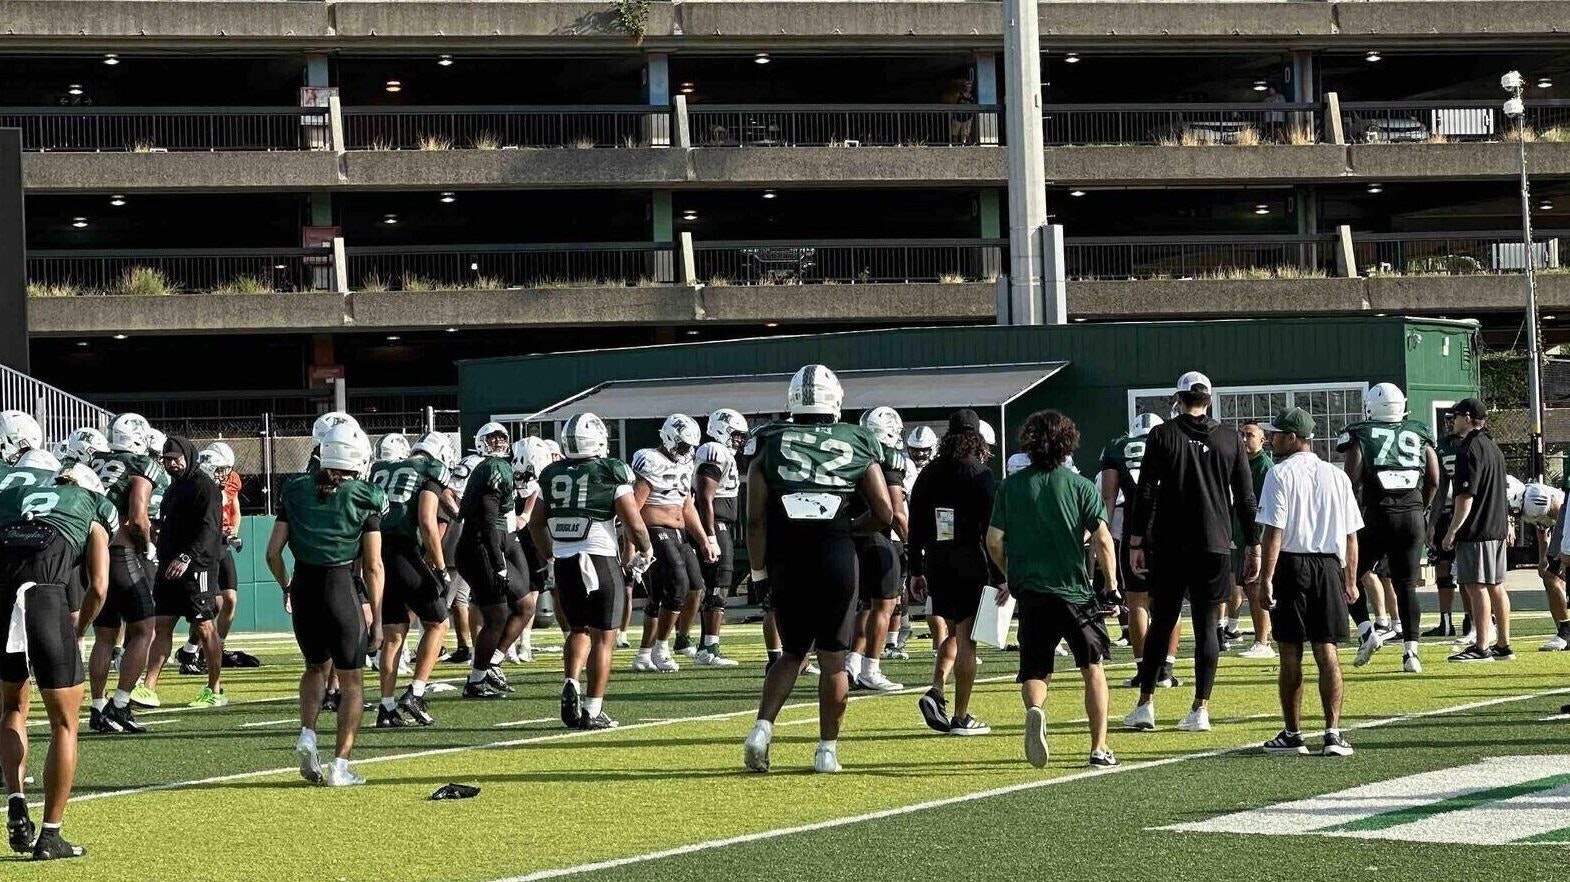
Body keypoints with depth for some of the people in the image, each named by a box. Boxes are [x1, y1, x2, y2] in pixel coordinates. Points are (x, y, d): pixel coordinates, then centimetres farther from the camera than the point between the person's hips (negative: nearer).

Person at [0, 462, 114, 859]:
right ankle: (49, 835, 11)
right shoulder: (95, 512, 24)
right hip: (41, 592, -3)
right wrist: (77, 631, 27)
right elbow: (98, 588, 12)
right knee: (64, 722, 12)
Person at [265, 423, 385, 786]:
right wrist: (376, 618, 3)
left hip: (303, 589, 3)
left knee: (317, 665, 26)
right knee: (352, 680, 10)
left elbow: (273, 553, 4)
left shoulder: (295, 491, 4)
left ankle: (307, 735, 4)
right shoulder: (365, 498, -5)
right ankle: (340, 766, 4)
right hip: (341, 590, -3)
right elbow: (373, 567, -4)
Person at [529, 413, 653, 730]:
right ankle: (592, 711, 3)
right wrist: (646, 550, 11)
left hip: (564, 563, 4)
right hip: (601, 560, -4)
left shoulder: (552, 475, 6)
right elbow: (634, 524, -9)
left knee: (578, 629, 21)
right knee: (603, 637, 4)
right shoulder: (612, 474, -8)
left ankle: (572, 684, -2)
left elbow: (536, 523, 16)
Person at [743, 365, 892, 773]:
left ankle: (762, 728, -1)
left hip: (786, 560, 1)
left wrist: (758, 571, 8)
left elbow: (755, 520, 0)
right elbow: (885, 514, 3)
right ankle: (827, 750, 9)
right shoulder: (857, 446, 3)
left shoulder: (769, 446, 3)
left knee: (793, 651, 17)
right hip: (837, 557, -1)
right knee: (833, 658, 8)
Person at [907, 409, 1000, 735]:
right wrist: (999, 577, -7)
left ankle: (936, 691, -1)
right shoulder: (982, 476, -8)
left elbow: (915, 527, 10)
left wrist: (917, 571, 17)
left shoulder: (928, 475, 7)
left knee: (952, 633, 20)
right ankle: (961, 717, 1)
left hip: (937, 565, 5)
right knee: (966, 640, -1)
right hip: (972, 569, -5)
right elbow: (993, 530, -11)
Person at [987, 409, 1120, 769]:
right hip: (1075, 591, -1)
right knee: (1093, 668, 13)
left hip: (1030, 592, 1)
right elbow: (1103, 540, -8)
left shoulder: (1011, 486, 2)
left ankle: (1034, 709, -25)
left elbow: (994, 541, 2)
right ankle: (1099, 748, 11)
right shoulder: (1079, 486, -3)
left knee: (1034, 671, 9)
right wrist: (1112, 584, 5)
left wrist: (1009, 577, 20)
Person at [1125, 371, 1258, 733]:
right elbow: (1245, 497, 5)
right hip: (1215, 544, 1)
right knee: (1206, 625, 4)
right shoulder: (1229, 438, 4)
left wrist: (1136, 542, 1)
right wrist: (1253, 546, 11)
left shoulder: (1162, 435, -2)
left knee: (1161, 623, 7)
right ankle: (1200, 709, 1)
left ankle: (1146, 703, 6)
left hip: (1169, 546, -1)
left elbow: (1145, 492, -4)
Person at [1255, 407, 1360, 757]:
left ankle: (1292, 734, 10)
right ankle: (1333, 733, -4)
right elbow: (1352, 534, 9)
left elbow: (1274, 532, -12)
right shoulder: (1337, 476, 9)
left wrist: (1266, 578, -11)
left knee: (1291, 653, 4)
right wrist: (1350, 581, 15)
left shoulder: (1280, 475, -6)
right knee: (1327, 650, 3)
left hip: (1292, 566, -4)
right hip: (1329, 567, 4)